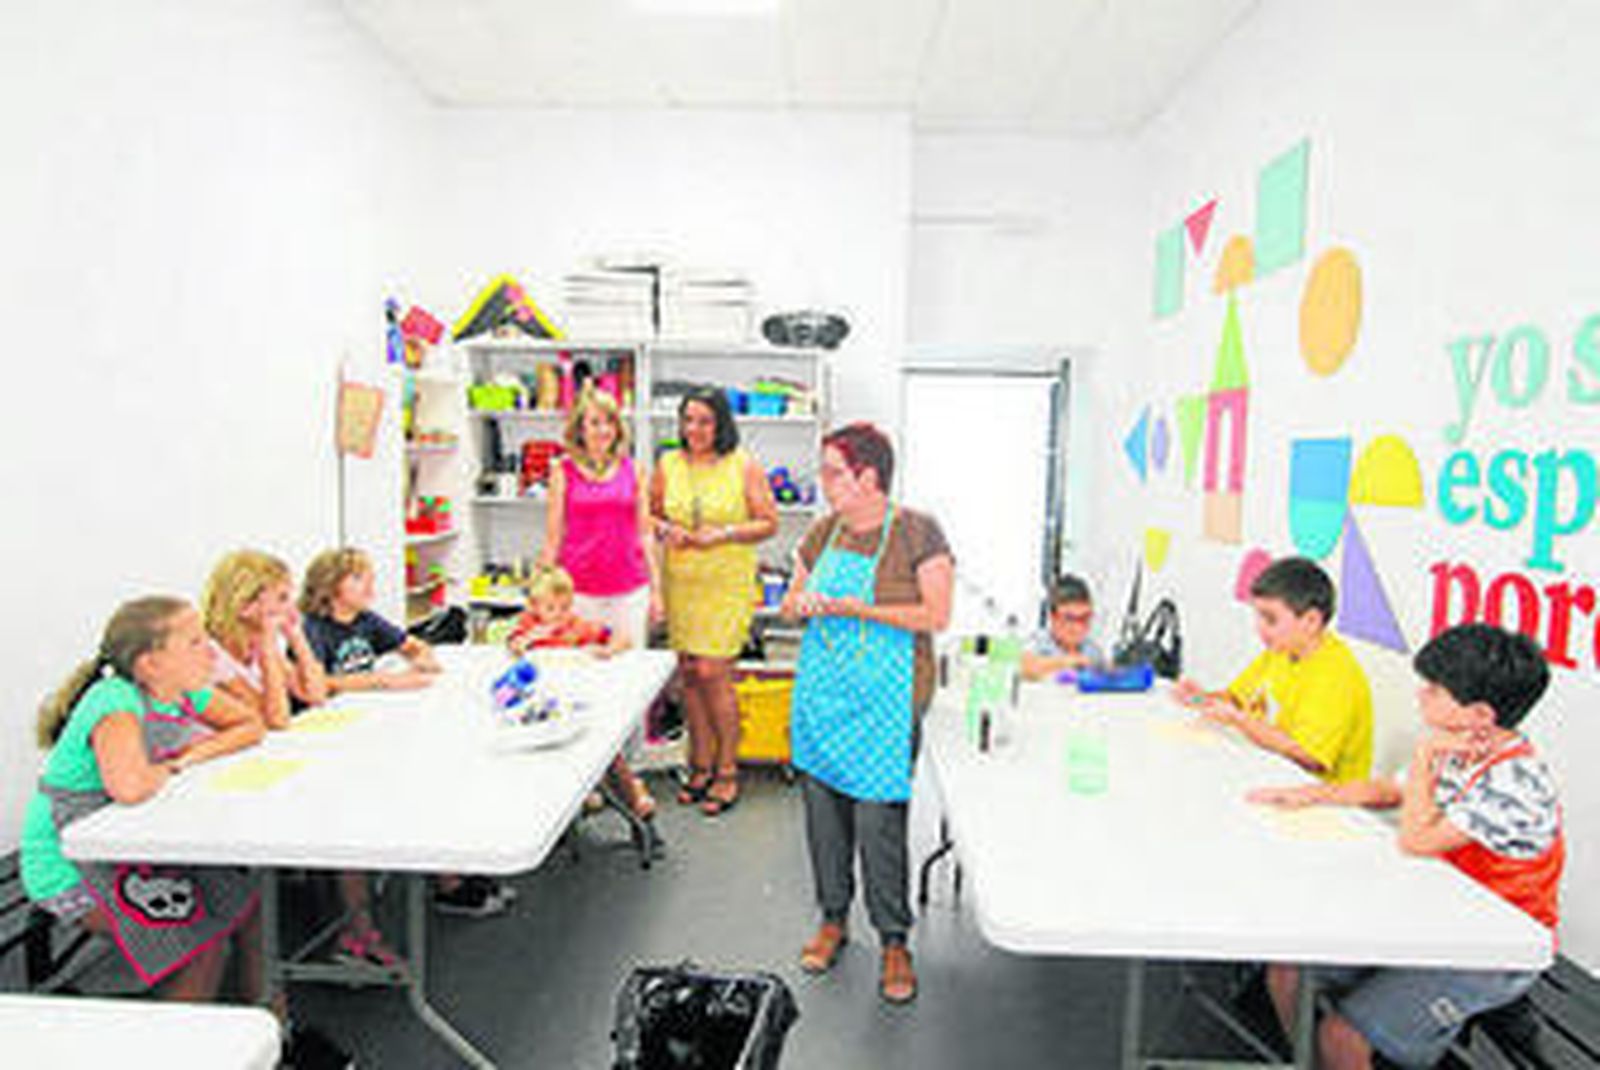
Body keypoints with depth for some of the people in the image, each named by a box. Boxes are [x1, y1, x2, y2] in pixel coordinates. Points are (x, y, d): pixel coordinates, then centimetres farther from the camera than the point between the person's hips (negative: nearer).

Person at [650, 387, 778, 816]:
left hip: (728, 584, -4)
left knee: (711, 672, -8)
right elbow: (652, 514, 16)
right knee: (689, 673, 8)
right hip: (681, 582, 4)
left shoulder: (744, 467, -2)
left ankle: (727, 771, 10)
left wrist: (725, 533, -15)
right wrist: (666, 530, -6)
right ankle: (701, 765, 24)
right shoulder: (668, 464, 8)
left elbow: (768, 522, -1)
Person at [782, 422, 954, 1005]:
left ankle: (894, 940, 18)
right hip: (820, 691, 6)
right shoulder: (823, 531, 8)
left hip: (884, 699, -5)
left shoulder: (916, 532, -9)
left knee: (879, 820, -3)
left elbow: (936, 615, -15)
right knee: (822, 808, 12)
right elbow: (791, 599, 17)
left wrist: (854, 607, -18)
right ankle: (833, 918, 33)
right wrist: (802, 603, -8)